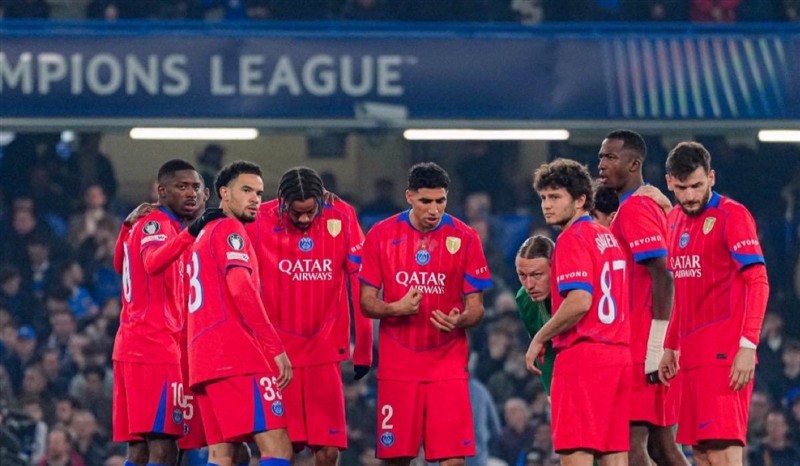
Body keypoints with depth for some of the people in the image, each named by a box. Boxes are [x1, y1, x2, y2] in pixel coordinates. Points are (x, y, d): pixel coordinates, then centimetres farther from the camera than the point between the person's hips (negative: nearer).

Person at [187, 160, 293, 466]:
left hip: (204, 356, 10)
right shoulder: (230, 229, -2)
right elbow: (242, 289, -15)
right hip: (237, 357, -10)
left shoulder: (204, 234, 27)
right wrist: (276, 349, -17)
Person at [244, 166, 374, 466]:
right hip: (277, 353, -1)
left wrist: (363, 348, 5)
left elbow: (359, 285, 3)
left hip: (325, 351, 1)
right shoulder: (260, 223, -7)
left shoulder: (342, 219, -2)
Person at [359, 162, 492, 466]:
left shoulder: (465, 238, -1)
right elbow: (367, 302, 3)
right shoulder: (381, 235, 1)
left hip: (448, 365, -1)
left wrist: (460, 320, -21)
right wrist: (395, 309, -18)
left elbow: (476, 308, 2)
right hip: (397, 366, 1)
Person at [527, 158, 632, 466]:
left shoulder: (572, 239, -7)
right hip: (620, 352, 9)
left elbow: (579, 301, -18)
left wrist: (539, 339, -8)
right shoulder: (608, 237, 19)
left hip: (583, 354, -9)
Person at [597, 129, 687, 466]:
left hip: (642, 349, -10)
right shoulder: (650, 206, 20)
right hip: (645, 347, 10)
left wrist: (655, 348, -23)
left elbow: (662, 276, -19)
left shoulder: (634, 209, -11)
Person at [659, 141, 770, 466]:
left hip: (723, 354, -8)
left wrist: (748, 347, -20)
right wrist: (670, 348, 20)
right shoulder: (673, 221, 17)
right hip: (691, 353, 8)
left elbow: (758, 283, -13)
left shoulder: (732, 216, -7)